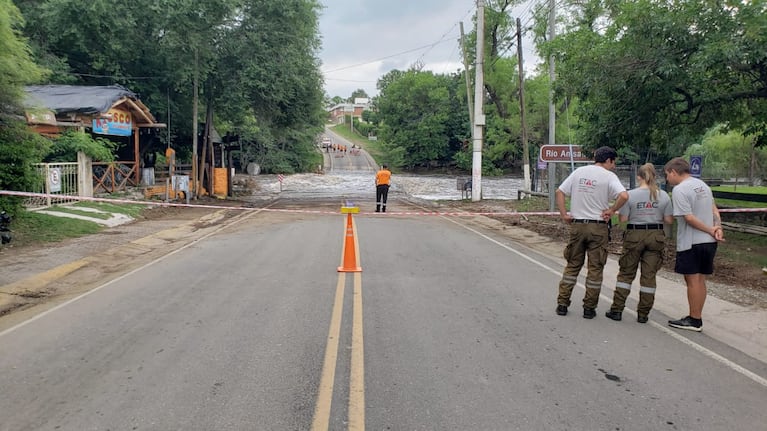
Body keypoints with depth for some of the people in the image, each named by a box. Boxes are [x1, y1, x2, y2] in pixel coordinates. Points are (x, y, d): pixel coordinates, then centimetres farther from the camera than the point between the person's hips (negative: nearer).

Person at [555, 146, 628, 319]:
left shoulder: (579, 172, 8)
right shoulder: (609, 176, -6)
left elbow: (560, 192, 5)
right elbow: (624, 195, -21)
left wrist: (564, 214, 5)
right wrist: (612, 210, -7)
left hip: (577, 225, 4)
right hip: (598, 227, -4)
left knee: (572, 265, 14)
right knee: (595, 268, 7)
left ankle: (562, 304, 14)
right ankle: (589, 308, 12)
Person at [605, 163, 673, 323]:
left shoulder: (630, 195, -9)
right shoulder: (663, 196, -2)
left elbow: (623, 219, -9)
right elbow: (669, 220, -1)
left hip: (634, 235, -2)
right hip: (656, 236, 2)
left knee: (626, 273, 9)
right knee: (649, 275, 7)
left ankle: (616, 310, 10)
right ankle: (643, 314, 12)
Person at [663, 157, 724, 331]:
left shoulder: (679, 190, -14)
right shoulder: (703, 185, 14)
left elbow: (689, 218, -19)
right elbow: (714, 210, 9)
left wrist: (710, 230, -10)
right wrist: (717, 227, -4)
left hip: (690, 243, -8)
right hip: (709, 242, 8)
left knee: (692, 280, 0)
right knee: (700, 280, 13)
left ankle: (694, 320, 7)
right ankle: (696, 318, 20)